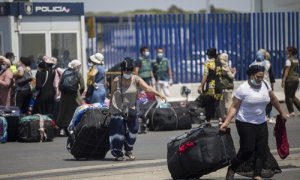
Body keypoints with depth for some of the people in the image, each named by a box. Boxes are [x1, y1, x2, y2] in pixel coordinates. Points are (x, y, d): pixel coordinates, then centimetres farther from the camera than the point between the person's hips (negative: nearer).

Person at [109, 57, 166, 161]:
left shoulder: (136, 80, -5)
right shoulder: (116, 81, -8)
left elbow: (147, 88, -17)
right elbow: (112, 96, 1)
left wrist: (159, 94, -30)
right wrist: (110, 109, 3)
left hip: (131, 110, 3)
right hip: (118, 110, -3)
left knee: (132, 130, 4)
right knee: (119, 131, -7)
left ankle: (129, 151, 24)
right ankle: (118, 153, 3)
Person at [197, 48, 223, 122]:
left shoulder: (208, 62, -7)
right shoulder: (219, 63, 8)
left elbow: (205, 75, -13)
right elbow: (221, 75, 14)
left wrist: (201, 86, -12)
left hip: (210, 86, -4)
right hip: (219, 86, 4)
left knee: (208, 104, 7)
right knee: (217, 104, 6)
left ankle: (208, 121, 12)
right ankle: (220, 119, -12)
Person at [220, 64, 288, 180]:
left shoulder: (265, 85, 2)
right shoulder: (242, 89, -14)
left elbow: (273, 99, 17)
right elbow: (234, 107, -12)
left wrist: (282, 113, 24)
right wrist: (226, 122, -20)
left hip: (261, 123, 6)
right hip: (245, 124, -6)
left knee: (262, 149, -2)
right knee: (247, 150, -9)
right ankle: (232, 169, 11)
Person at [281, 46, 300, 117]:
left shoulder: (289, 60, -12)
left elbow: (286, 71, -16)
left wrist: (283, 80, -16)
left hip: (290, 80, -8)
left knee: (288, 96, 2)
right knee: (293, 96, 18)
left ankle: (291, 112, 1)